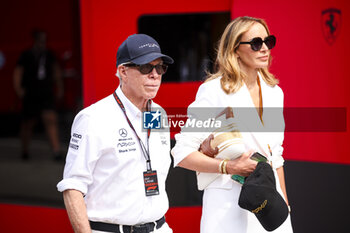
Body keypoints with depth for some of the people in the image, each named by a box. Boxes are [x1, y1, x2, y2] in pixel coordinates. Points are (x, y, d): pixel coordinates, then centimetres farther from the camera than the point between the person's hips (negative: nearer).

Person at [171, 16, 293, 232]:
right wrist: (229, 167, -19)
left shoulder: (274, 92, 12)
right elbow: (182, 154, -9)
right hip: (229, 206, -5)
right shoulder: (215, 91, -7)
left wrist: (284, 205, 18)